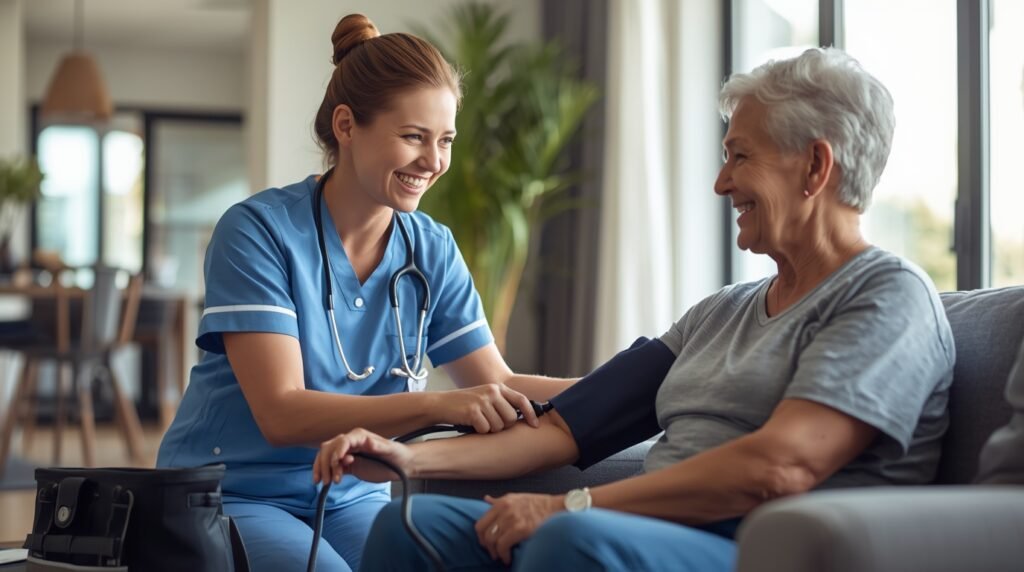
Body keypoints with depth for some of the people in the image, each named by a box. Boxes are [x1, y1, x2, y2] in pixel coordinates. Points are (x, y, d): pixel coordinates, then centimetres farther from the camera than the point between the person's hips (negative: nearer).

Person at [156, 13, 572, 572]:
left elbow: (497, 384, -1)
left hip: (349, 499, 5)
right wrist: (438, 404, -35)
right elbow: (282, 414, -23)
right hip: (231, 498, -4)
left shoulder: (431, 250, 1)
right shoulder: (258, 231, -15)